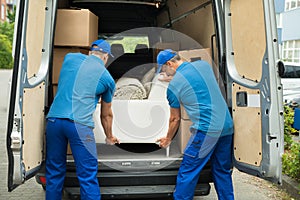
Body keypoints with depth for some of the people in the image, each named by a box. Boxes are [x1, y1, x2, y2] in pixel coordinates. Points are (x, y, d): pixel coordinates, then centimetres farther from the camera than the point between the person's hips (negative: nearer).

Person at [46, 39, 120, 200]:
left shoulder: (70, 57, 15)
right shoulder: (107, 79, 10)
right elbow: (106, 115, 20)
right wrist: (109, 137, 38)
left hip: (54, 119, 4)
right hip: (79, 124, -3)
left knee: (54, 172, 15)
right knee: (88, 176, 2)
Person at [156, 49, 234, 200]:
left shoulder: (173, 85, -4)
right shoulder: (203, 64, 10)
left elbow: (175, 119, 7)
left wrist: (168, 138, 24)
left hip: (206, 131, -7)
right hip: (227, 126, 7)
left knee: (187, 173, 4)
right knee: (223, 171, 19)